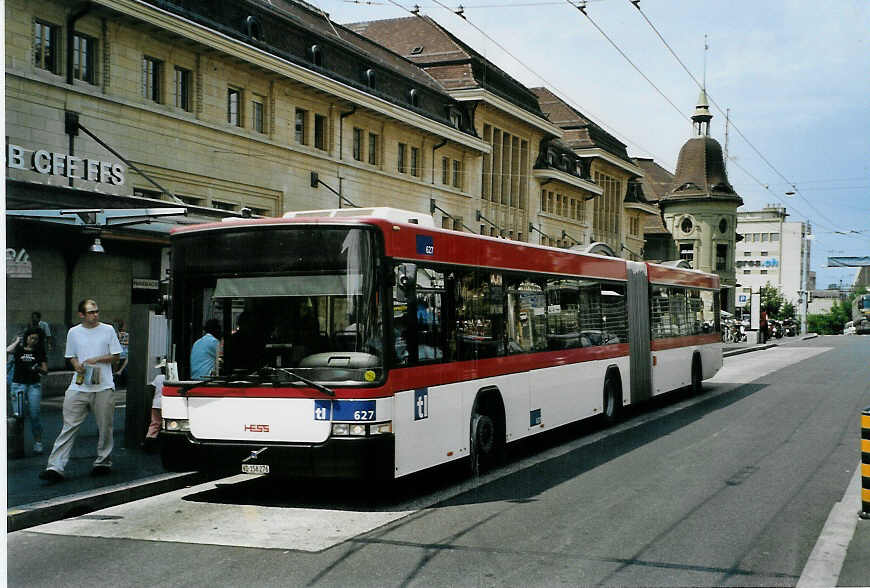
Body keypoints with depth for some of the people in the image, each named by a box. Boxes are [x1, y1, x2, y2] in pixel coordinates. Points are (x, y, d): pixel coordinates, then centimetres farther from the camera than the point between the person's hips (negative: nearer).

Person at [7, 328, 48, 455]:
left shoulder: (39, 352, 10)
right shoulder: (18, 348, 6)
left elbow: (45, 371, 10)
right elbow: (8, 350, -17)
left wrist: (39, 369, -12)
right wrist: (17, 341, -2)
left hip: (34, 385, 1)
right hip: (18, 384, -1)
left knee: (34, 415, -6)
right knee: (19, 414, -15)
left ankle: (38, 442, 4)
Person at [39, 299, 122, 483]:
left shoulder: (107, 330, 5)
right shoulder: (73, 332, 11)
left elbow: (116, 356, 6)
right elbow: (71, 356, 20)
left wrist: (96, 359, -8)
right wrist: (77, 365, -2)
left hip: (103, 387, -1)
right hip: (78, 386, 1)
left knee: (105, 428, 5)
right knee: (69, 427, -5)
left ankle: (103, 462, 20)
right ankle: (55, 467, -10)